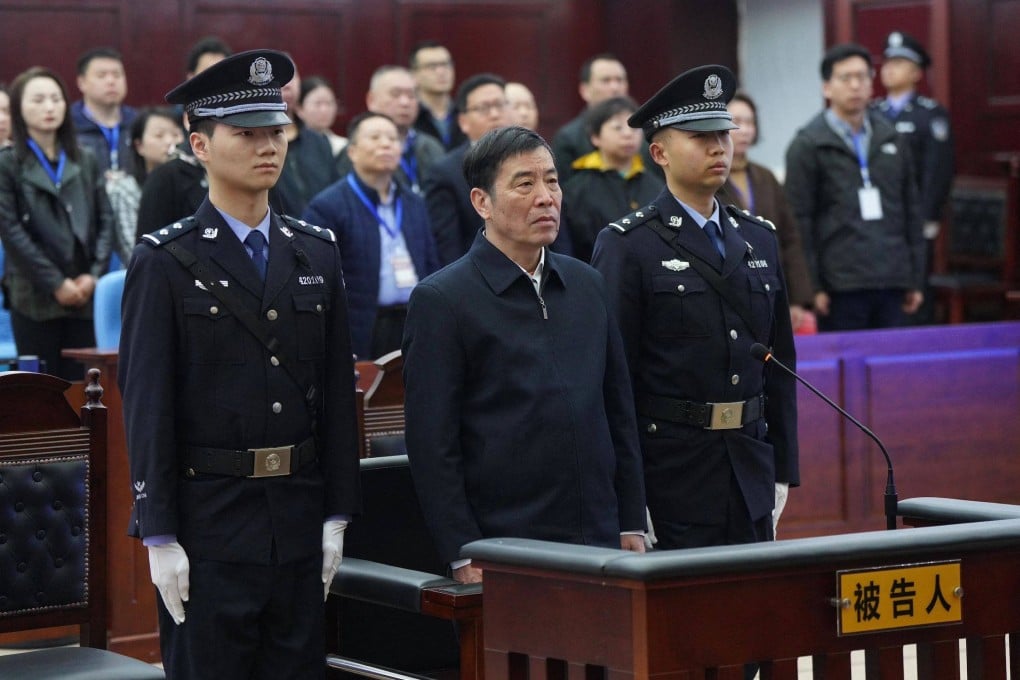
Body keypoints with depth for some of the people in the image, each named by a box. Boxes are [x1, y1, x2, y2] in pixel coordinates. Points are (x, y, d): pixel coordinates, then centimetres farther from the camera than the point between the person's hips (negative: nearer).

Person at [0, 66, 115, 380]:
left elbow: (105, 221, 10)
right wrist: (55, 283, -11)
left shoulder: (85, 162, 14)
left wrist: (94, 274, -5)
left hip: (85, 295, 3)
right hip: (35, 298, -3)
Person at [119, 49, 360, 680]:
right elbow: (147, 406, -8)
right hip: (208, 523, -4)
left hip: (301, 523, 4)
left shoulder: (318, 253, 10)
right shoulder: (165, 262, -4)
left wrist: (337, 515, 6)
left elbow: (338, 391, 10)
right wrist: (159, 537, -12)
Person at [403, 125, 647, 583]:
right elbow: (431, 446, -8)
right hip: (503, 556, -5)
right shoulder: (440, 301, -5)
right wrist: (465, 558, -12)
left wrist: (632, 526, 11)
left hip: (600, 545, 5)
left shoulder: (586, 285, 13)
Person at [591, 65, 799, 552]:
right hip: (671, 478, -5)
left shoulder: (759, 239, 13)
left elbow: (780, 364, 15)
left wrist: (783, 471, 11)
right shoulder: (627, 246, -5)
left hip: (751, 484, 6)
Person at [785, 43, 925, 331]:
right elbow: (800, 221, -4)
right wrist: (812, 286, -10)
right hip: (841, 285, -4)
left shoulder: (891, 140, 14)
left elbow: (911, 210, 16)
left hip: (892, 284, 4)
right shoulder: (808, 145, 0)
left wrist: (916, 279, 11)